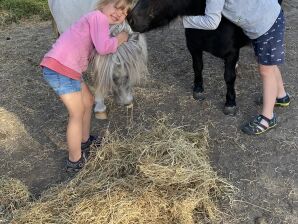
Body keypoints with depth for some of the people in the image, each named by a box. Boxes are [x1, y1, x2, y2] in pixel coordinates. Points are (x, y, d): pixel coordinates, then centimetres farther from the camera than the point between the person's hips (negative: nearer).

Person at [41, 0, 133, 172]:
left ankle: (85, 141, 41)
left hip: (67, 68, 10)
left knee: (88, 101, 23)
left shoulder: (96, 20, 23)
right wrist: (120, 39, -4)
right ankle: (75, 162, 13)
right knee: (77, 114, 1)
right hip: (60, 68, -10)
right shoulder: (99, 17, -8)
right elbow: (103, 47, -21)